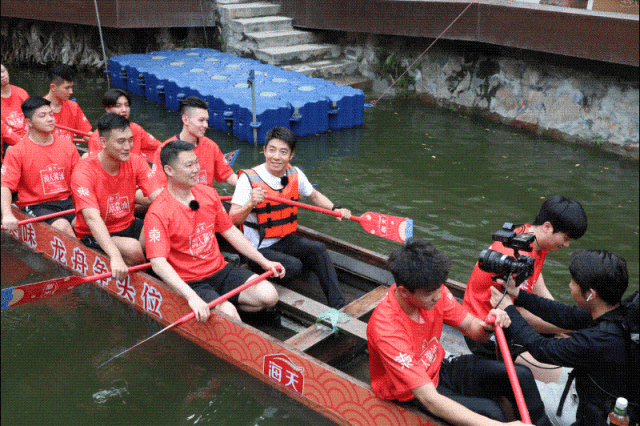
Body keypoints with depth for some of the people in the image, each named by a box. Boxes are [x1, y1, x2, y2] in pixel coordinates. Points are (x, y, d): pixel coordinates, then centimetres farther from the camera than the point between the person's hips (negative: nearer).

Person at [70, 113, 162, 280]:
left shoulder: (136, 163, -5)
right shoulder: (83, 172, -22)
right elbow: (92, 218, -33)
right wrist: (115, 256, -48)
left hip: (128, 226, 5)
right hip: (95, 236, -4)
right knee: (133, 248, -33)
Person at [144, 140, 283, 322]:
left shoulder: (208, 193, 5)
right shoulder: (158, 213, -18)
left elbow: (229, 231, 15)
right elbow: (158, 264, -27)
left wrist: (263, 261, 12)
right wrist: (191, 297, -39)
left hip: (220, 270, 7)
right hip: (188, 283, -7)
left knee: (269, 296, -10)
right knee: (228, 314, -29)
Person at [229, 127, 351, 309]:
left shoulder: (295, 174, 0)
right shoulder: (249, 178, -17)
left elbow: (314, 195, 19)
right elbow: (233, 219, -21)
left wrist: (335, 209, 3)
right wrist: (251, 204, -40)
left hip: (285, 240, 6)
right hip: (258, 248, -5)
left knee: (318, 250, -15)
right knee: (293, 266, -27)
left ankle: (338, 305, -13)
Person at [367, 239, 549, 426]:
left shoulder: (434, 291, -16)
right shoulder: (387, 330, -36)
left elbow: (470, 326, 2)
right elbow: (430, 400, -39)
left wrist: (487, 326, -25)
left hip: (438, 368, 7)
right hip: (410, 395, -7)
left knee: (521, 376, -5)